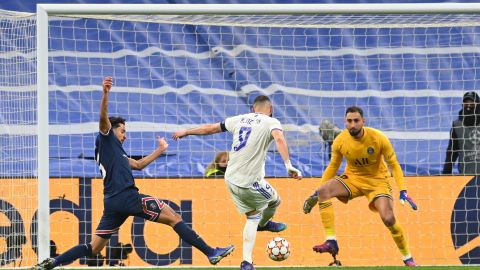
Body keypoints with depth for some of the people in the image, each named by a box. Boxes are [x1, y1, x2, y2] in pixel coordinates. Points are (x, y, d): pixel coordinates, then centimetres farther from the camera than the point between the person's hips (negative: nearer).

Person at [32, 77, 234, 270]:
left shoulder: (117, 152, 30)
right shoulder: (106, 138, 6)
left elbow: (138, 164, 38)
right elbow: (103, 117, -12)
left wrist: (160, 150, 42)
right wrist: (105, 94, -27)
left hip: (112, 203, 9)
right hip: (127, 196, -9)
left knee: (94, 248, 6)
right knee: (173, 218, -5)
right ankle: (211, 253, -8)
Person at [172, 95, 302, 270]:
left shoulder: (240, 119, 11)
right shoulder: (271, 122, -6)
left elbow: (211, 128, 20)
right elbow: (279, 139, -27)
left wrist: (185, 132, 33)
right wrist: (289, 165, -37)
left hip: (231, 179, 6)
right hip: (250, 182, -6)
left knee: (252, 217, 18)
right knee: (275, 201, 24)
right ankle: (264, 224, 54)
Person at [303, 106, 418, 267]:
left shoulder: (378, 138, -21)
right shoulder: (340, 141, -14)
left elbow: (394, 165, -11)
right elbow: (333, 167, 2)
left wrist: (403, 192, -22)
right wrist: (317, 194, -1)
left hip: (377, 180, -2)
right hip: (352, 178, 2)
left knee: (388, 219, -21)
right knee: (324, 190, -25)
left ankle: (407, 257, 2)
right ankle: (331, 241, -26)